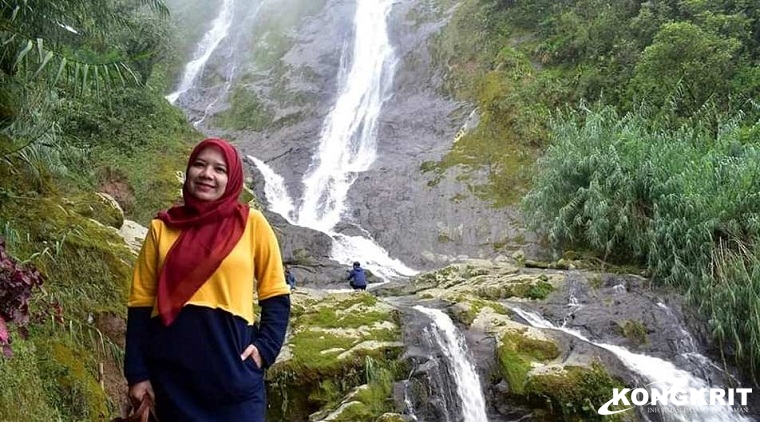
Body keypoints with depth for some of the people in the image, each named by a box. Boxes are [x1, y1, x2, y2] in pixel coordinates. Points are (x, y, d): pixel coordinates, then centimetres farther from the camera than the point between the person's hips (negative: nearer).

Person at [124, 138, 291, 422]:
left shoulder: (252, 224, 0)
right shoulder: (163, 227, 5)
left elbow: (276, 295, 5)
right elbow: (141, 301, 6)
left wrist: (265, 347, -8)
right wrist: (137, 372, 1)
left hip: (233, 368, -2)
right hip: (171, 371, 2)